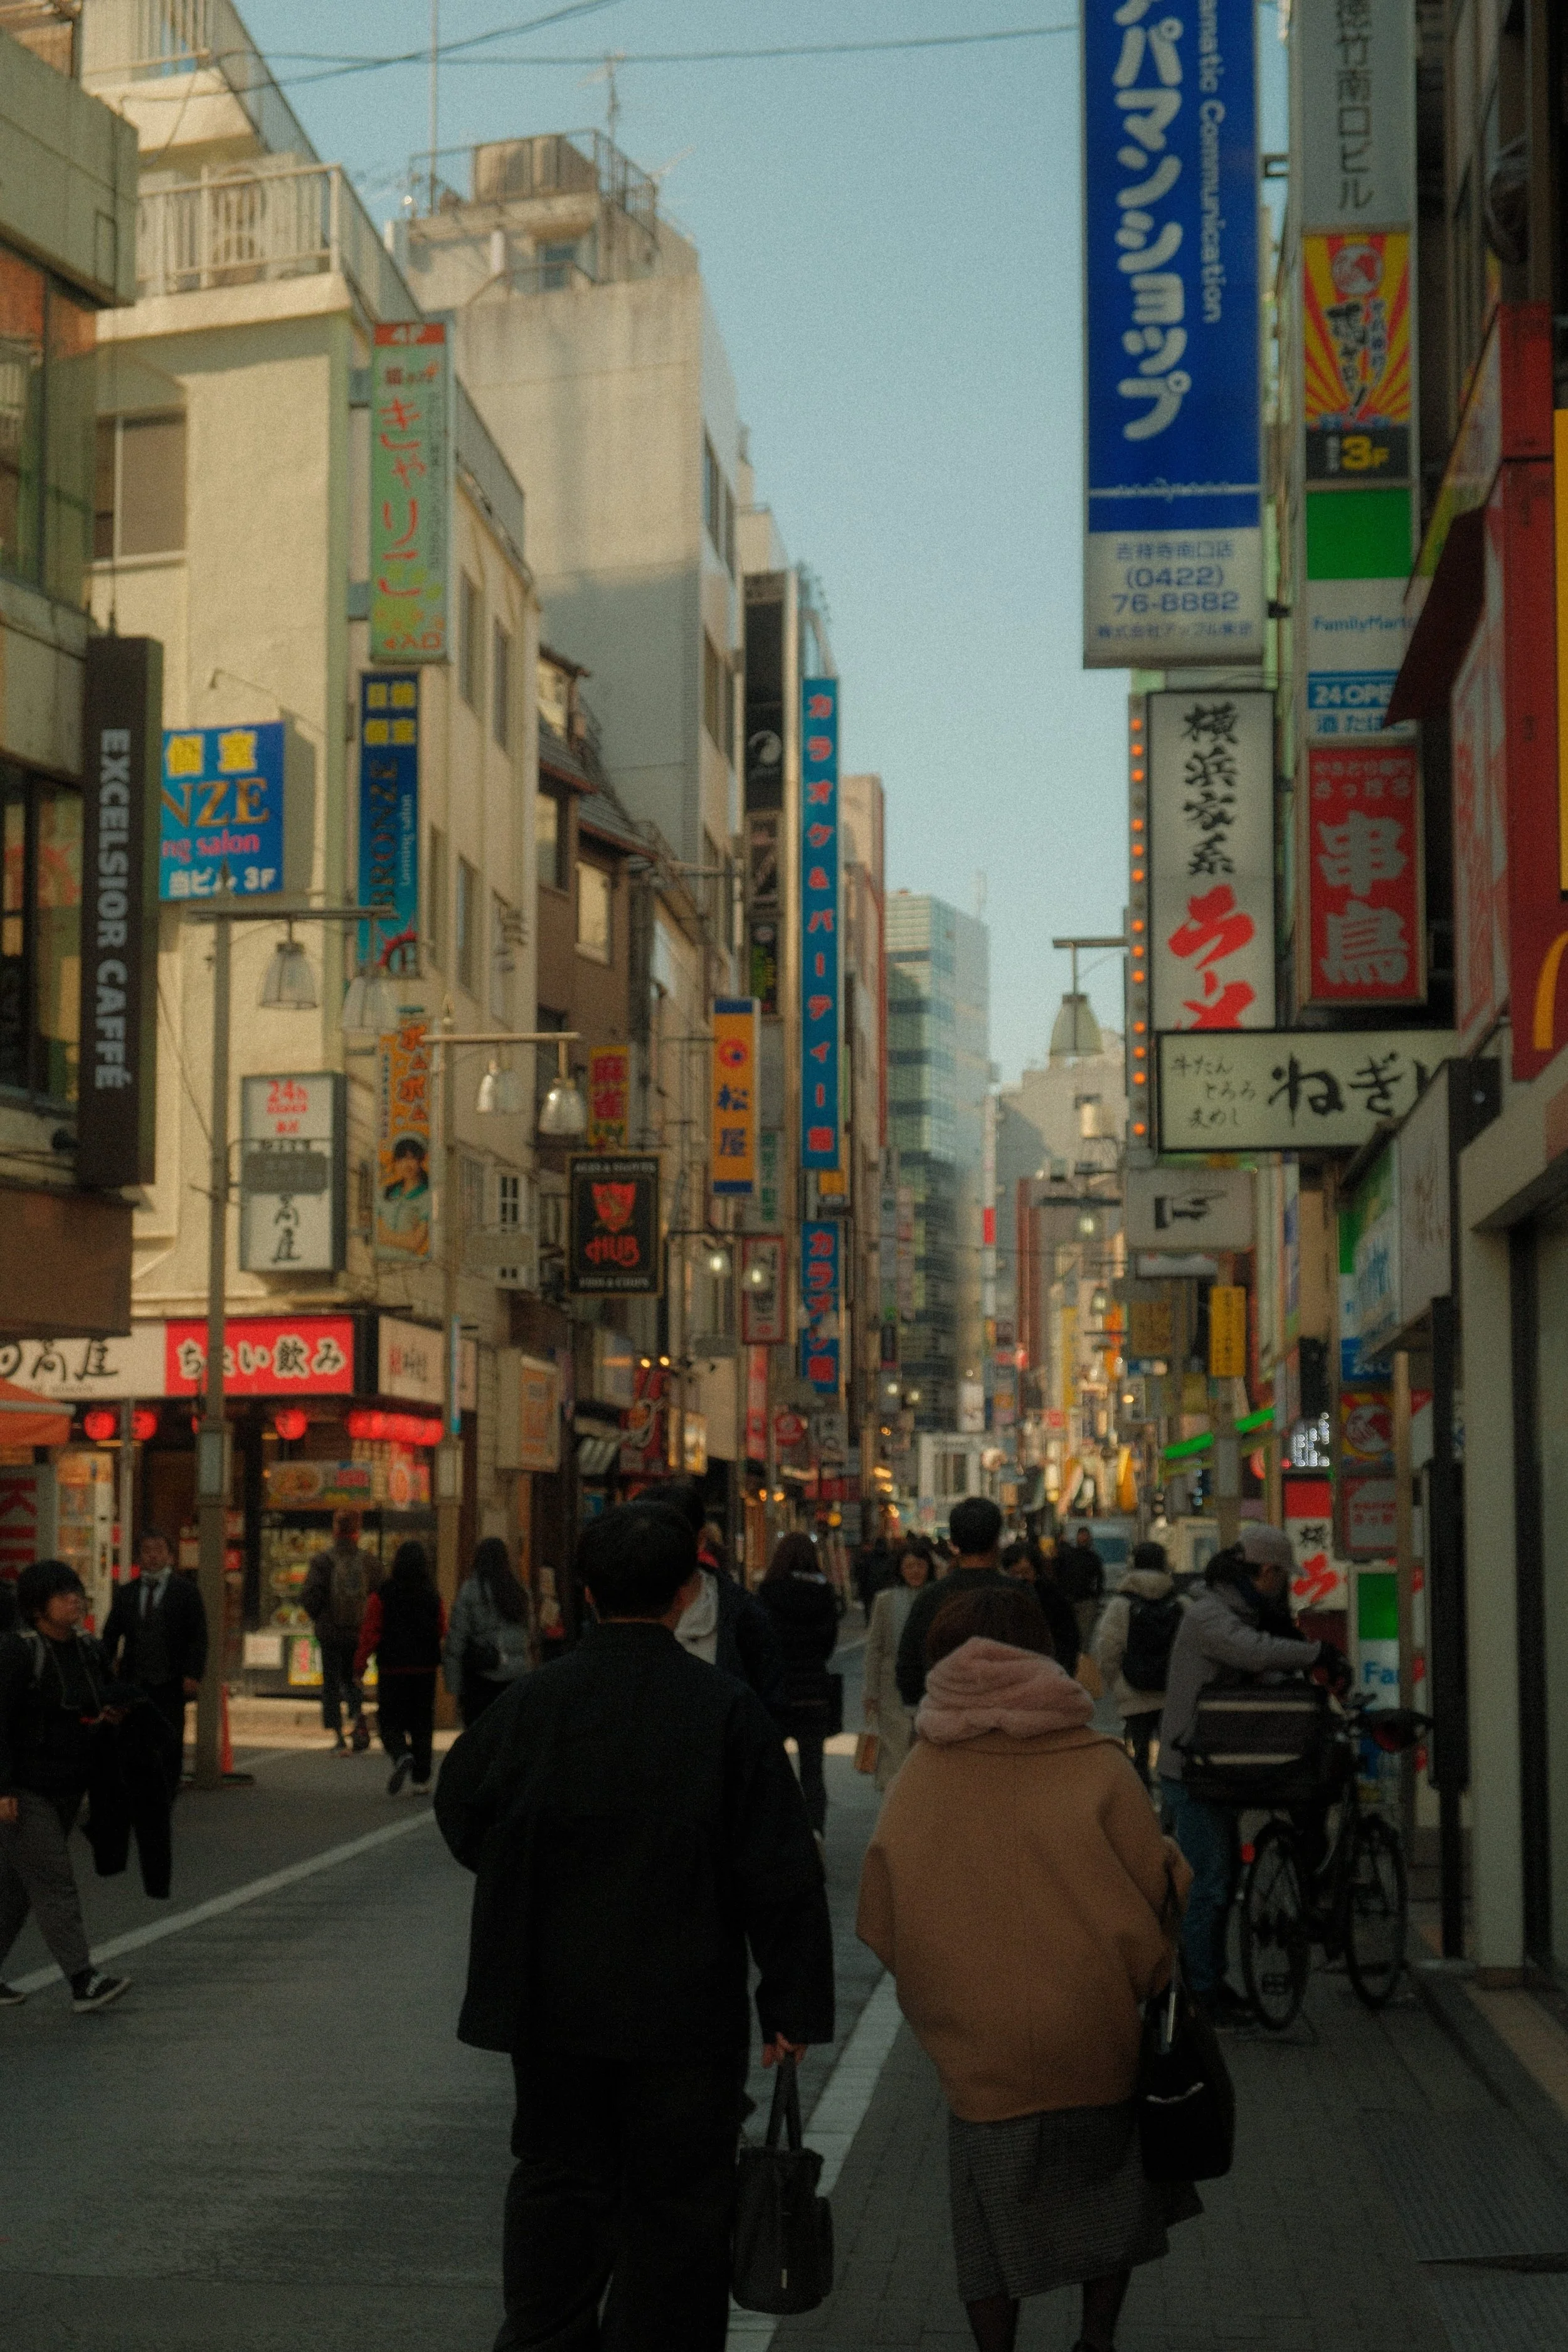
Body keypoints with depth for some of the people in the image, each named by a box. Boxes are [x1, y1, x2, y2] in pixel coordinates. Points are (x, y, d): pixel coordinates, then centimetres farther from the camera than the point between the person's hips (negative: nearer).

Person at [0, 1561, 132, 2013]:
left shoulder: (87, 1650, 4)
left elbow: (117, 1693, 20)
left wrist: (113, 1709, -4)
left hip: (66, 1788, 7)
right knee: (53, 1882, -11)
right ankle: (84, 1983, -13)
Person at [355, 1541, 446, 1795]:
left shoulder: (382, 1596, -7)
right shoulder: (433, 1598, 1)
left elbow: (370, 1634, -9)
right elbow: (443, 1632, 5)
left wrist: (359, 1668, -5)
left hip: (392, 1669, -2)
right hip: (425, 1669, 2)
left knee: (390, 1722, 4)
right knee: (422, 1723, 11)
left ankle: (401, 1756, -24)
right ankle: (421, 1777, 10)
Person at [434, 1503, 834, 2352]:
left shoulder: (534, 1699, -5)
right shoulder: (726, 1709, -11)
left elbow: (461, 1812, 9)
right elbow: (781, 1873, -11)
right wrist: (794, 2004, -4)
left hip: (550, 2003, 3)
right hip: (684, 2010, -2)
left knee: (557, 2179, 17)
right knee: (675, 2201, 9)